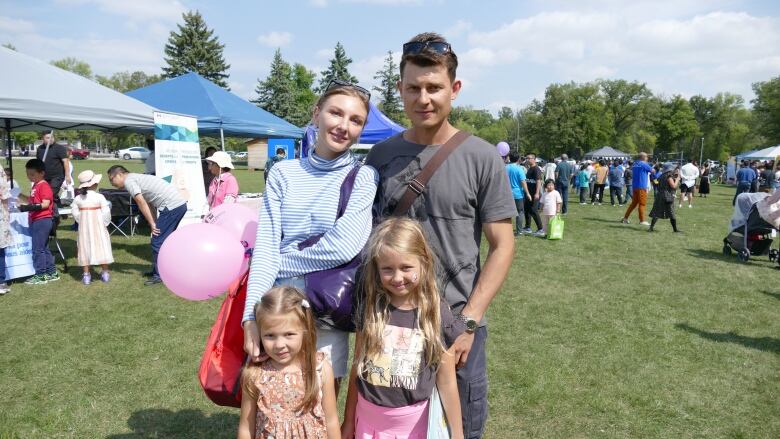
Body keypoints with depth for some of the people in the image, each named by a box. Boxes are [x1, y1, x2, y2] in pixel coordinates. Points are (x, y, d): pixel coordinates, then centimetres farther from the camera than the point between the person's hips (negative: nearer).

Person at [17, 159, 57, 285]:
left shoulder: (44, 186, -12)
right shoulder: (35, 186, 17)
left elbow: (46, 204, -20)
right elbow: (32, 201, 25)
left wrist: (33, 207, -31)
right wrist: (20, 195, 16)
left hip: (43, 221, -10)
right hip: (36, 221, 10)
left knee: (38, 249, -6)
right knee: (44, 248, 14)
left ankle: (41, 275, 1)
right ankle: (52, 273, 21)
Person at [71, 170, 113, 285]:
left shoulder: (77, 199, -2)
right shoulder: (100, 197, -11)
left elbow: (75, 214, -2)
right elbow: (106, 213, -12)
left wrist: (82, 222, 12)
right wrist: (105, 223, 2)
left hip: (84, 228, 3)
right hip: (98, 227, -3)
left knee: (85, 249, 8)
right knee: (101, 247, 6)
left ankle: (86, 275, 11)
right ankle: (105, 273, 13)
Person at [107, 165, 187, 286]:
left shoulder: (129, 180, -1)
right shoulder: (138, 178, 26)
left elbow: (141, 202, -10)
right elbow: (150, 203, 20)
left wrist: (152, 224, -7)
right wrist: (154, 223, 13)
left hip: (171, 207, -10)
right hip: (181, 204, 10)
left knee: (157, 242, -2)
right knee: (164, 240, 20)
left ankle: (159, 276, 4)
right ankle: (158, 270, 30)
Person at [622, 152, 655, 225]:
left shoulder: (635, 164, 13)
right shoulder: (644, 164, -9)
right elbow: (652, 170, 0)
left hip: (635, 186, 8)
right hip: (641, 187, -8)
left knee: (634, 203, 13)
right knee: (642, 203, -2)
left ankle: (625, 218, 12)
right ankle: (642, 220, 1)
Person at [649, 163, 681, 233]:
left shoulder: (662, 176, 13)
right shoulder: (669, 177, -10)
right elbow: (673, 186, -16)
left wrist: (674, 177, 21)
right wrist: (677, 179, -4)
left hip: (659, 196, 7)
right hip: (667, 197, -7)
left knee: (656, 212, 6)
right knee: (671, 214, 1)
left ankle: (651, 227, 0)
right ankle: (675, 229, 8)